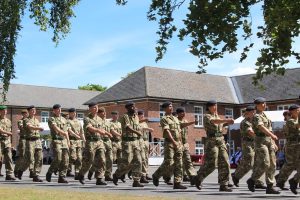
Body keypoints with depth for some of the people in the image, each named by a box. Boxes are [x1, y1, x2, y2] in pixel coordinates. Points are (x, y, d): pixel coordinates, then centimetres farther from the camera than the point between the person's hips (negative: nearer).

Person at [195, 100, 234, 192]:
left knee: (224, 163, -3)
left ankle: (223, 185, -2)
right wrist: (226, 120, -43)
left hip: (221, 141, 7)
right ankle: (199, 178, 17)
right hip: (211, 142, -7)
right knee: (210, 164, -7)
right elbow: (214, 121, -32)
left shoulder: (217, 116, 17)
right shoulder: (206, 116, -8)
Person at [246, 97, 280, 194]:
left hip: (269, 141, 9)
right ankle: (251, 180, 6)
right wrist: (272, 135, -44)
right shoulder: (256, 116, -10)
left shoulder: (264, 115, 19)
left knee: (272, 164, 1)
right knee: (264, 164, -13)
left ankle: (269, 187, 2)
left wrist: (273, 142, 21)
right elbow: (261, 127, -29)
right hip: (261, 141, -9)